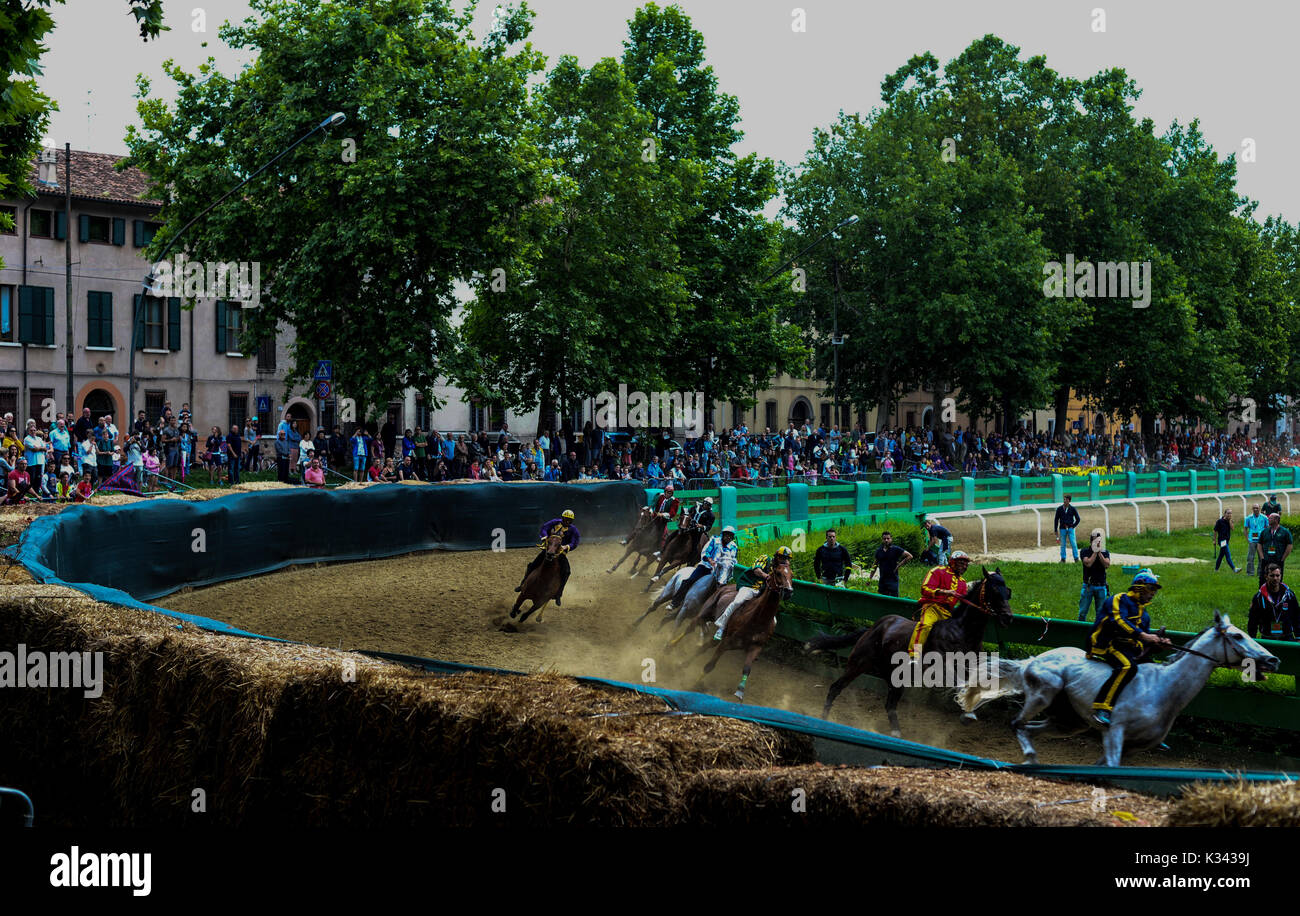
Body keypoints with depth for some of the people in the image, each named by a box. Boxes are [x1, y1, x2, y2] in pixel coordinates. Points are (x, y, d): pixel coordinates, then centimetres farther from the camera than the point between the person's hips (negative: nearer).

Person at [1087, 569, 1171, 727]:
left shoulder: (1143, 613, 28)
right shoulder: (1120, 600, 0)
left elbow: (1145, 638, 28)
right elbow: (1118, 621, -17)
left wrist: (1158, 641, 5)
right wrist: (1142, 635, -25)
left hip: (1129, 648, 9)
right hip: (1107, 644, -9)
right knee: (1128, 666, -36)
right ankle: (1101, 708, -44)